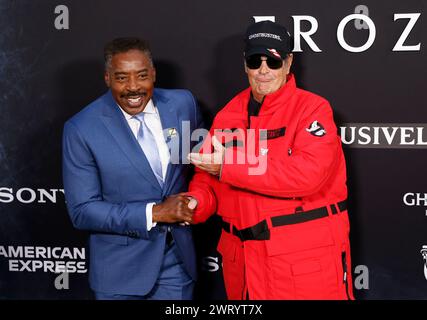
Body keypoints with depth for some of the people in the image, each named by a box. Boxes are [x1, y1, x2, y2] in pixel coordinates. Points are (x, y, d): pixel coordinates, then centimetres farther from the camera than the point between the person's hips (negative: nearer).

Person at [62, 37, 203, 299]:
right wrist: (154, 213, -20)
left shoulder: (183, 103, -4)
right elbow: (82, 211, -14)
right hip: (121, 270, -3)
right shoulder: (82, 130, -14)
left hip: (178, 258, 3)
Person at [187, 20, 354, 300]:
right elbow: (209, 175, 15)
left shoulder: (312, 108, -7)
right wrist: (197, 202, -10)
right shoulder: (228, 115, 10)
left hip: (307, 257, -5)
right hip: (243, 259, 5)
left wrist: (228, 168, -18)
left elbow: (308, 174, -22)